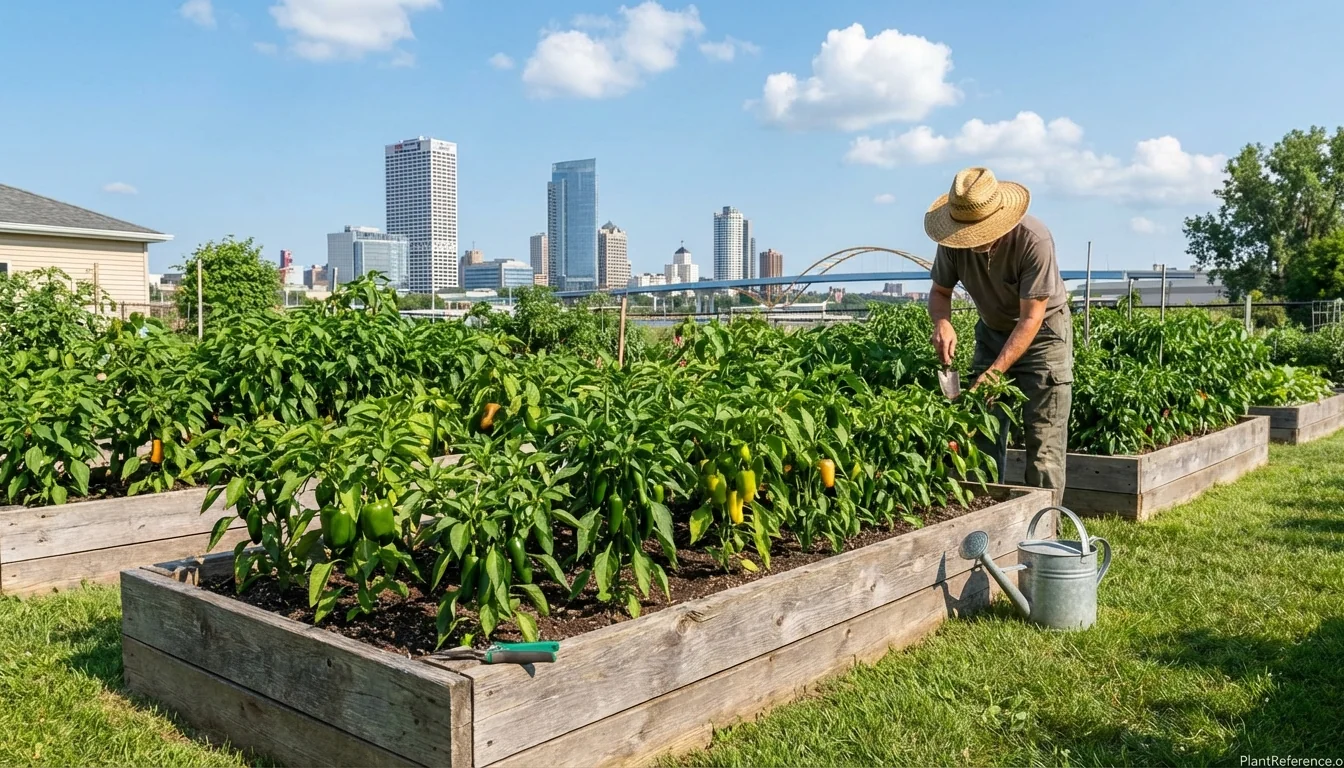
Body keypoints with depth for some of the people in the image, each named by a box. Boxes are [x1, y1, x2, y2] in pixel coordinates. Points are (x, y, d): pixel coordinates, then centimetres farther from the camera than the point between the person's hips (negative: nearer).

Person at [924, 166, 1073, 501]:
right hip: (993, 331, 5)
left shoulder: (1034, 240, -31)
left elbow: (1030, 319, -28)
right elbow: (940, 291, -1)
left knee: (1044, 439, -7)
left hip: (1043, 332, -4)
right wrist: (942, 322, -25)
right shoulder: (954, 241, -18)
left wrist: (994, 373, -35)